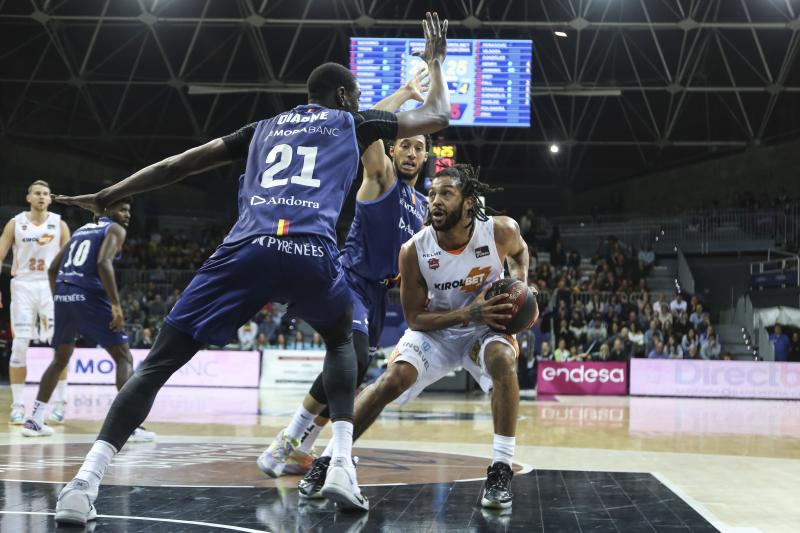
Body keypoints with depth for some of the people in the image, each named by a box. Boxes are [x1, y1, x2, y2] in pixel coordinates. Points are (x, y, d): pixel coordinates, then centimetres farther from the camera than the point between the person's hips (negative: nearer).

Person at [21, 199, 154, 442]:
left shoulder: (82, 229, 26)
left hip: (63, 295, 7)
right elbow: (103, 263, -16)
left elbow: (53, 268, 24)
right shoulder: (115, 230, 3)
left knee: (60, 358, 24)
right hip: (89, 296, -7)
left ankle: (34, 421, 23)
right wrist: (116, 304, -17)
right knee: (123, 356, -1)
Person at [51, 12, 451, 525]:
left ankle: (86, 482, -12)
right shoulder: (353, 123, 26)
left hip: (246, 249, 1)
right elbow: (437, 117, 35)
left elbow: (176, 165, 28)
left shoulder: (264, 127, 32)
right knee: (340, 338, 30)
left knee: (160, 362, 5)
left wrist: (106, 197, 35)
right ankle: (342, 466, 13)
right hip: (312, 252, -1)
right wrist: (435, 62, 52)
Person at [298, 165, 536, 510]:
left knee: (503, 362, -32)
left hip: (484, 326, 0)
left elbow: (519, 251, 6)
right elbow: (415, 318, -16)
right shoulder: (414, 251, -24)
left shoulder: (501, 231, -22)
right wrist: (468, 313, -29)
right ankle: (328, 459, -5)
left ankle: (501, 470, -23)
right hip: (434, 328, 0)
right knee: (392, 380, -20)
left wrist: (519, 283, -15)